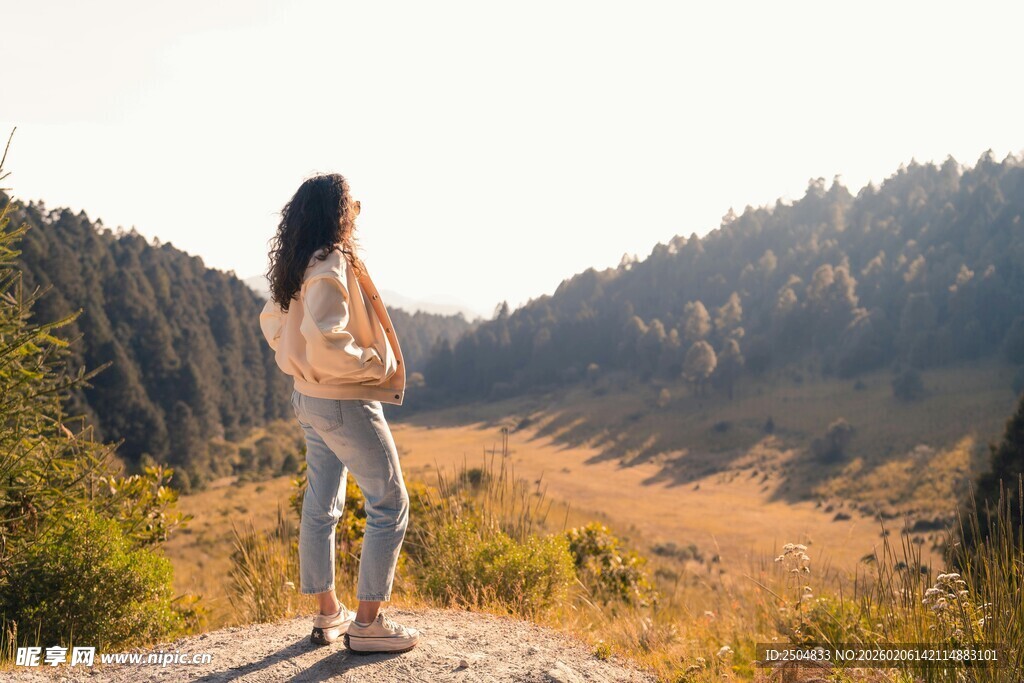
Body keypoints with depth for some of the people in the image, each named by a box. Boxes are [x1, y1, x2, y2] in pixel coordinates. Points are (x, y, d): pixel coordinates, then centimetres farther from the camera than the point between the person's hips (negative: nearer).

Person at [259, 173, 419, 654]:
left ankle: (328, 614, 28)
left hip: (310, 398, 10)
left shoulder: (297, 267, 7)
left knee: (321, 506, 15)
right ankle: (368, 622, 8)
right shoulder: (331, 264, -21)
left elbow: (272, 323, 19)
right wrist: (375, 362, -18)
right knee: (390, 506, 2)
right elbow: (326, 340, -31)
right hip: (345, 403, -9)